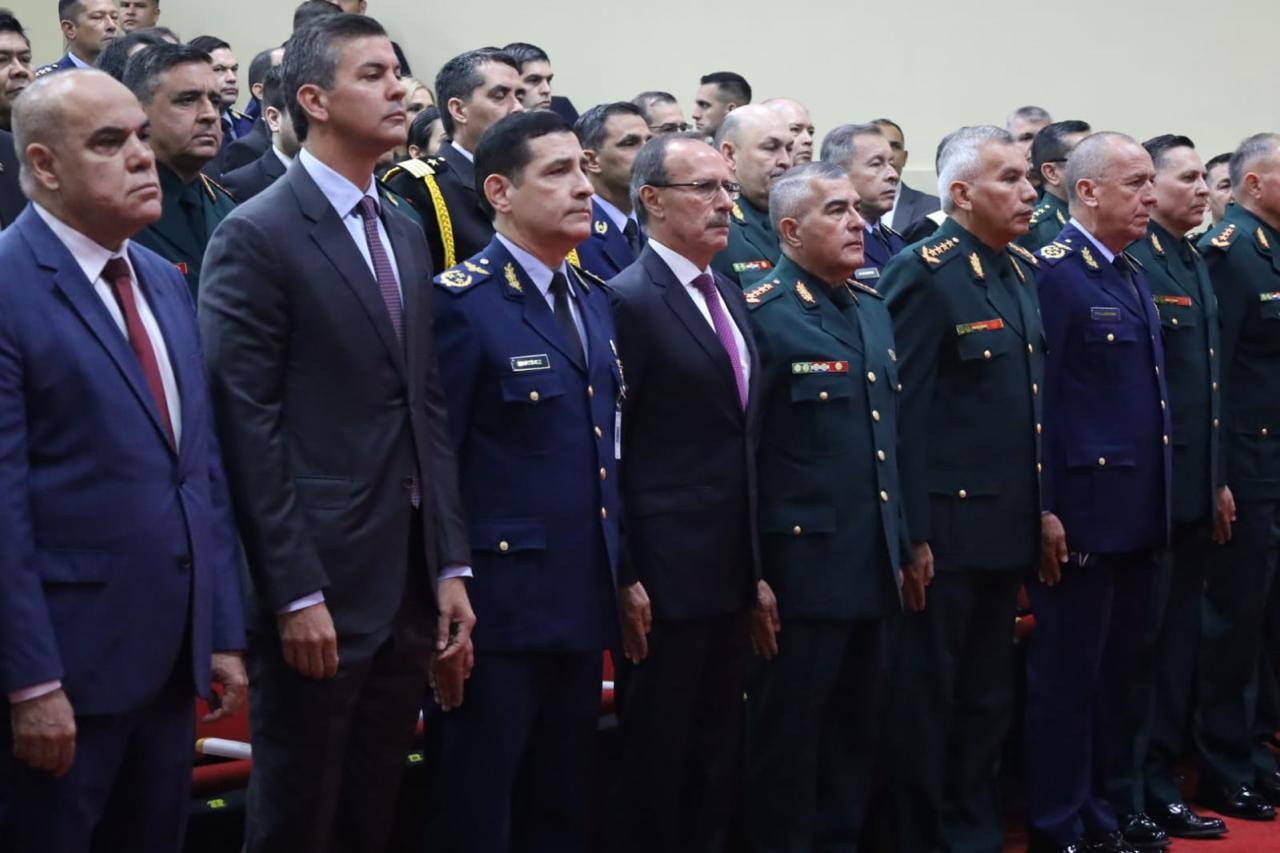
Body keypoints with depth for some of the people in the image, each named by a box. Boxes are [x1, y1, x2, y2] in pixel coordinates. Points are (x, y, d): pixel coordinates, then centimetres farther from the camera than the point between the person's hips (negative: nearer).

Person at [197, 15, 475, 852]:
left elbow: (429, 407, 13)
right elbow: (249, 427, -14)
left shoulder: (405, 234, 14)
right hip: (318, 578, -7)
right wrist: (295, 593, -17)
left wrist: (451, 565, 7)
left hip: (410, 579, 7)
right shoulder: (256, 234, -9)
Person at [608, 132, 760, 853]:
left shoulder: (730, 295, 12)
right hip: (666, 575, -8)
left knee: (719, 746, 15)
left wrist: (757, 562, 14)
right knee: (656, 750, 4)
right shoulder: (630, 300, -12)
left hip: (733, 571, 8)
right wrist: (624, 578, -17)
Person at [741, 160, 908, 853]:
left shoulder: (874, 309, 12)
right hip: (801, 570, -7)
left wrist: (903, 543, 15)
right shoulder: (762, 315, -11)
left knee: (855, 736, 17)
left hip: (874, 568, 7)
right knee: (788, 743, 5)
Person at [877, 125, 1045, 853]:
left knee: (989, 696, 17)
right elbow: (904, 411, -16)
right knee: (928, 695, 5)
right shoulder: (926, 275, -13)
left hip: (1009, 526, 8)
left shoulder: (1024, 272, 11)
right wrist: (911, 537, -18)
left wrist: (1043, 509, 13)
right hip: (948, 527, -8)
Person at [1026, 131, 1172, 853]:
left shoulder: (1134, 276, 15)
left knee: (1129, 670, 16)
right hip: (1082, 514, -9)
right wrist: (1043, 511, -19)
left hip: (1143, 514, 9)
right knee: (1068, 674, 2)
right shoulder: (1052, 273, -12)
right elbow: (1036, 399, -17)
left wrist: (1164, 498, 16)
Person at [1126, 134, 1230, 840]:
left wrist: (1217, 481, 17)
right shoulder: (1133, 265, -14)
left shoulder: (1196, 264, 15)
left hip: (1194, 490, 9)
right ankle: (1127, 800, 10)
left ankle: (1160, 787, 24)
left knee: (1179, 642, 14)